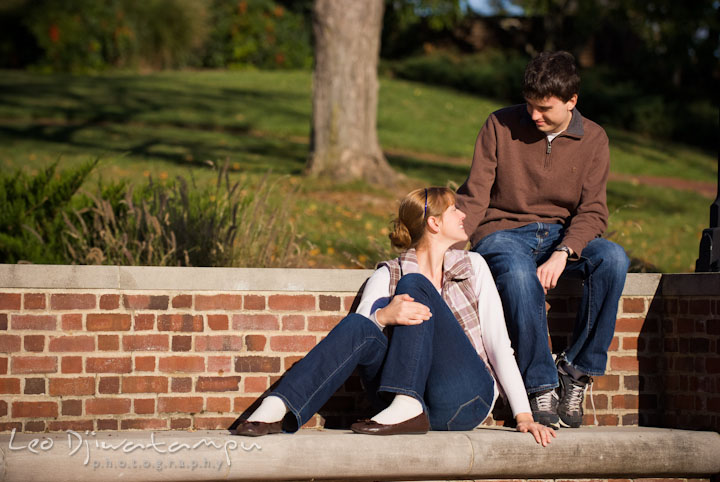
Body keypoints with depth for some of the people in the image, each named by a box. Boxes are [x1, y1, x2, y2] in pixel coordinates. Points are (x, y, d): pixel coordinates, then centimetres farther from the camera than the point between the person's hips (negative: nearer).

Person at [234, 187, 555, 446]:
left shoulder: (473, 267, 14)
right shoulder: (387, 278, 11)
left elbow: (498, 344, 8)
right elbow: (358, 328, -5)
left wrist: (524, 415, -2)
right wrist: (384, 316, -28)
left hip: (468, 400, -1)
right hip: (422, 401, 1)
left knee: (413, 285, -16)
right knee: (358, 326, -24)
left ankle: (406, 406, -31)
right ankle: (278, 409, -40)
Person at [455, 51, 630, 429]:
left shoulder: (593, 139, 2)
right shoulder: (500, 126, -2)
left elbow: (592, 212, -5)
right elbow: (474, 198, -4)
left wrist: (562, 254, -25)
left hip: (564, 236, 2)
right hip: (503, 232, -2)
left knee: (613, 258, -31)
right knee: (520, 276, -38)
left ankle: (576, 371, -22)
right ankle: (540, 388, -27)